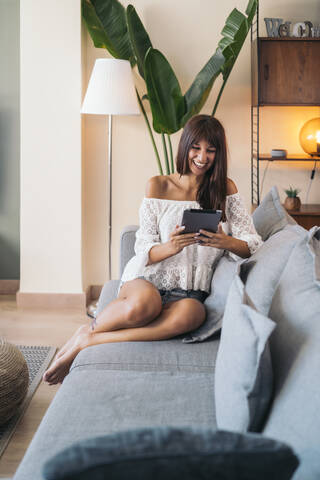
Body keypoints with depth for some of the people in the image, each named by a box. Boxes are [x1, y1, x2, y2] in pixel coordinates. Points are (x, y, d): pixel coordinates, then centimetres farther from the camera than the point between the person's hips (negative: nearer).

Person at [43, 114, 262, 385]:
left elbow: (252, 245, 1)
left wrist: (225, 242, -22)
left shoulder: (225, 189, 8)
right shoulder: (158, 186, 4)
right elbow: (144, 251, -1)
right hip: (149, 279, -1)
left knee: (189, 314, -38)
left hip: (190, 290, 1)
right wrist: (170, 247, -25)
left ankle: (89, 342, -25)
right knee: (142, 306, -40)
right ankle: (89, 330, -7)